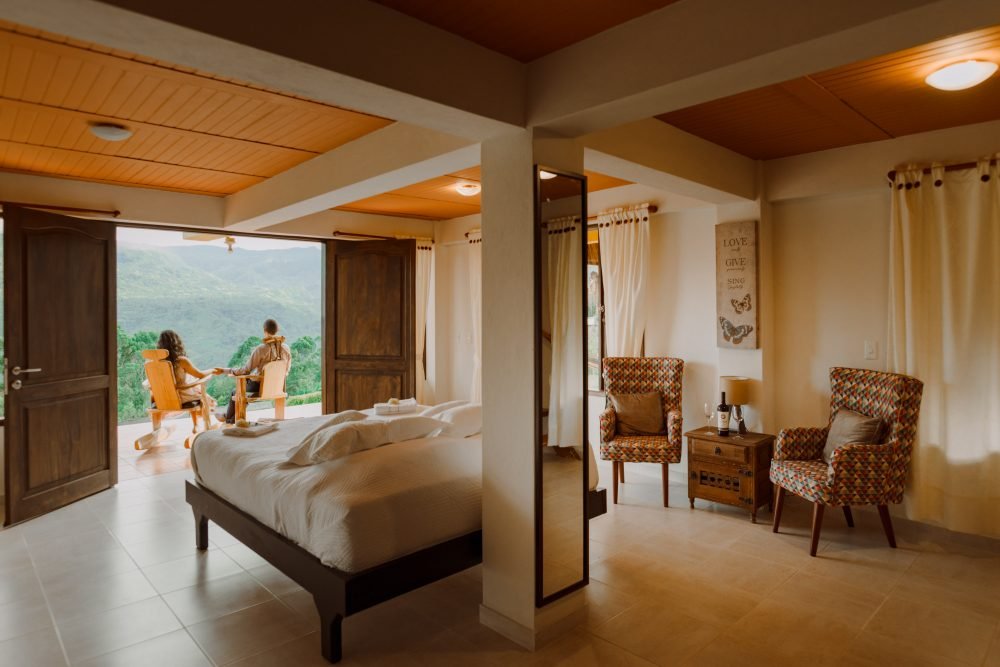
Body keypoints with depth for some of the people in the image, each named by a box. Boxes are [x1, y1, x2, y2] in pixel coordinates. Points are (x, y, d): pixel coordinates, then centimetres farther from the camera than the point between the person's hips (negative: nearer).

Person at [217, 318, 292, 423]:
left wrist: (226, 370, -3)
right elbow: (286, 371, 4)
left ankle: (228, 418, 55)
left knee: (235, 392, 29)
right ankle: (234, 418, 49)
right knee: (245, 386, 36)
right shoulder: (286, 348, -7)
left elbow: (246, 370, -15)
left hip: (259, 387, -5)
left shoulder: (260, 349, -22)